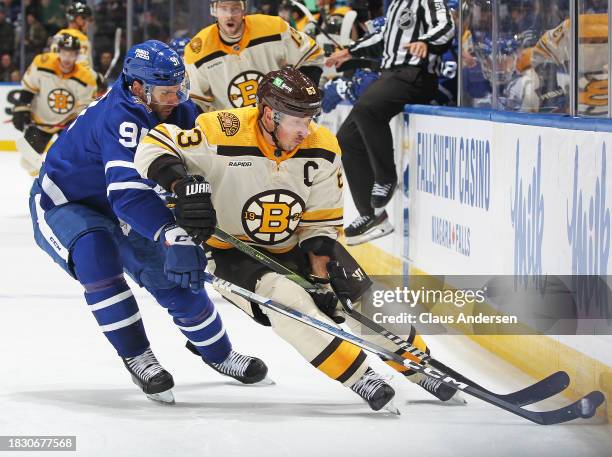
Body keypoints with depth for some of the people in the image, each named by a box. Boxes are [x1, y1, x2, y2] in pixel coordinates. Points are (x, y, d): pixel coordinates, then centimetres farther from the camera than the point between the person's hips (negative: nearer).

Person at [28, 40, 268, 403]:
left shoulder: (177, 109, -12)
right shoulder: (119, 118, -38)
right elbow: (126, 190, -50)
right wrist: (173, 235, -62)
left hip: (116, 211, 7)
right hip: (61, 206, -7)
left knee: (177, 277, 1)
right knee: (95, 252, -37)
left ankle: (218, 354, 28)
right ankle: (137, 357, -27)